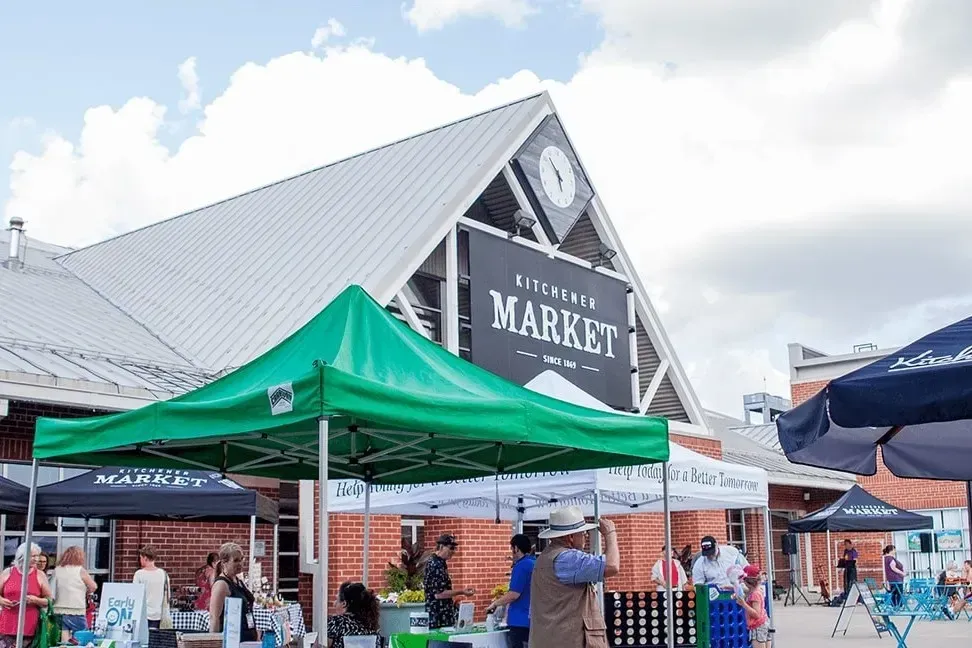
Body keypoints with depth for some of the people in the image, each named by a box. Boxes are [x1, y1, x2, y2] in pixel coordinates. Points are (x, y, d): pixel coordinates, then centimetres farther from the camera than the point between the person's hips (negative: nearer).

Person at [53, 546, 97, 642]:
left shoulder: (57, 570, 6)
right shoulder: (80, 570, -5)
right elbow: (93, 587, 1)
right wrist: (85, 593, 18)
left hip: (59, 610, 4)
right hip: (76, 612, -4)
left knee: (63, 642, 1)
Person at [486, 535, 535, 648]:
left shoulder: (521, 566, -14)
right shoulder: (536, 564, 11)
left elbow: (514, 594, -18)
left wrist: (495, 603, -5)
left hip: (520, 621, -8)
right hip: (534, 620, 8)